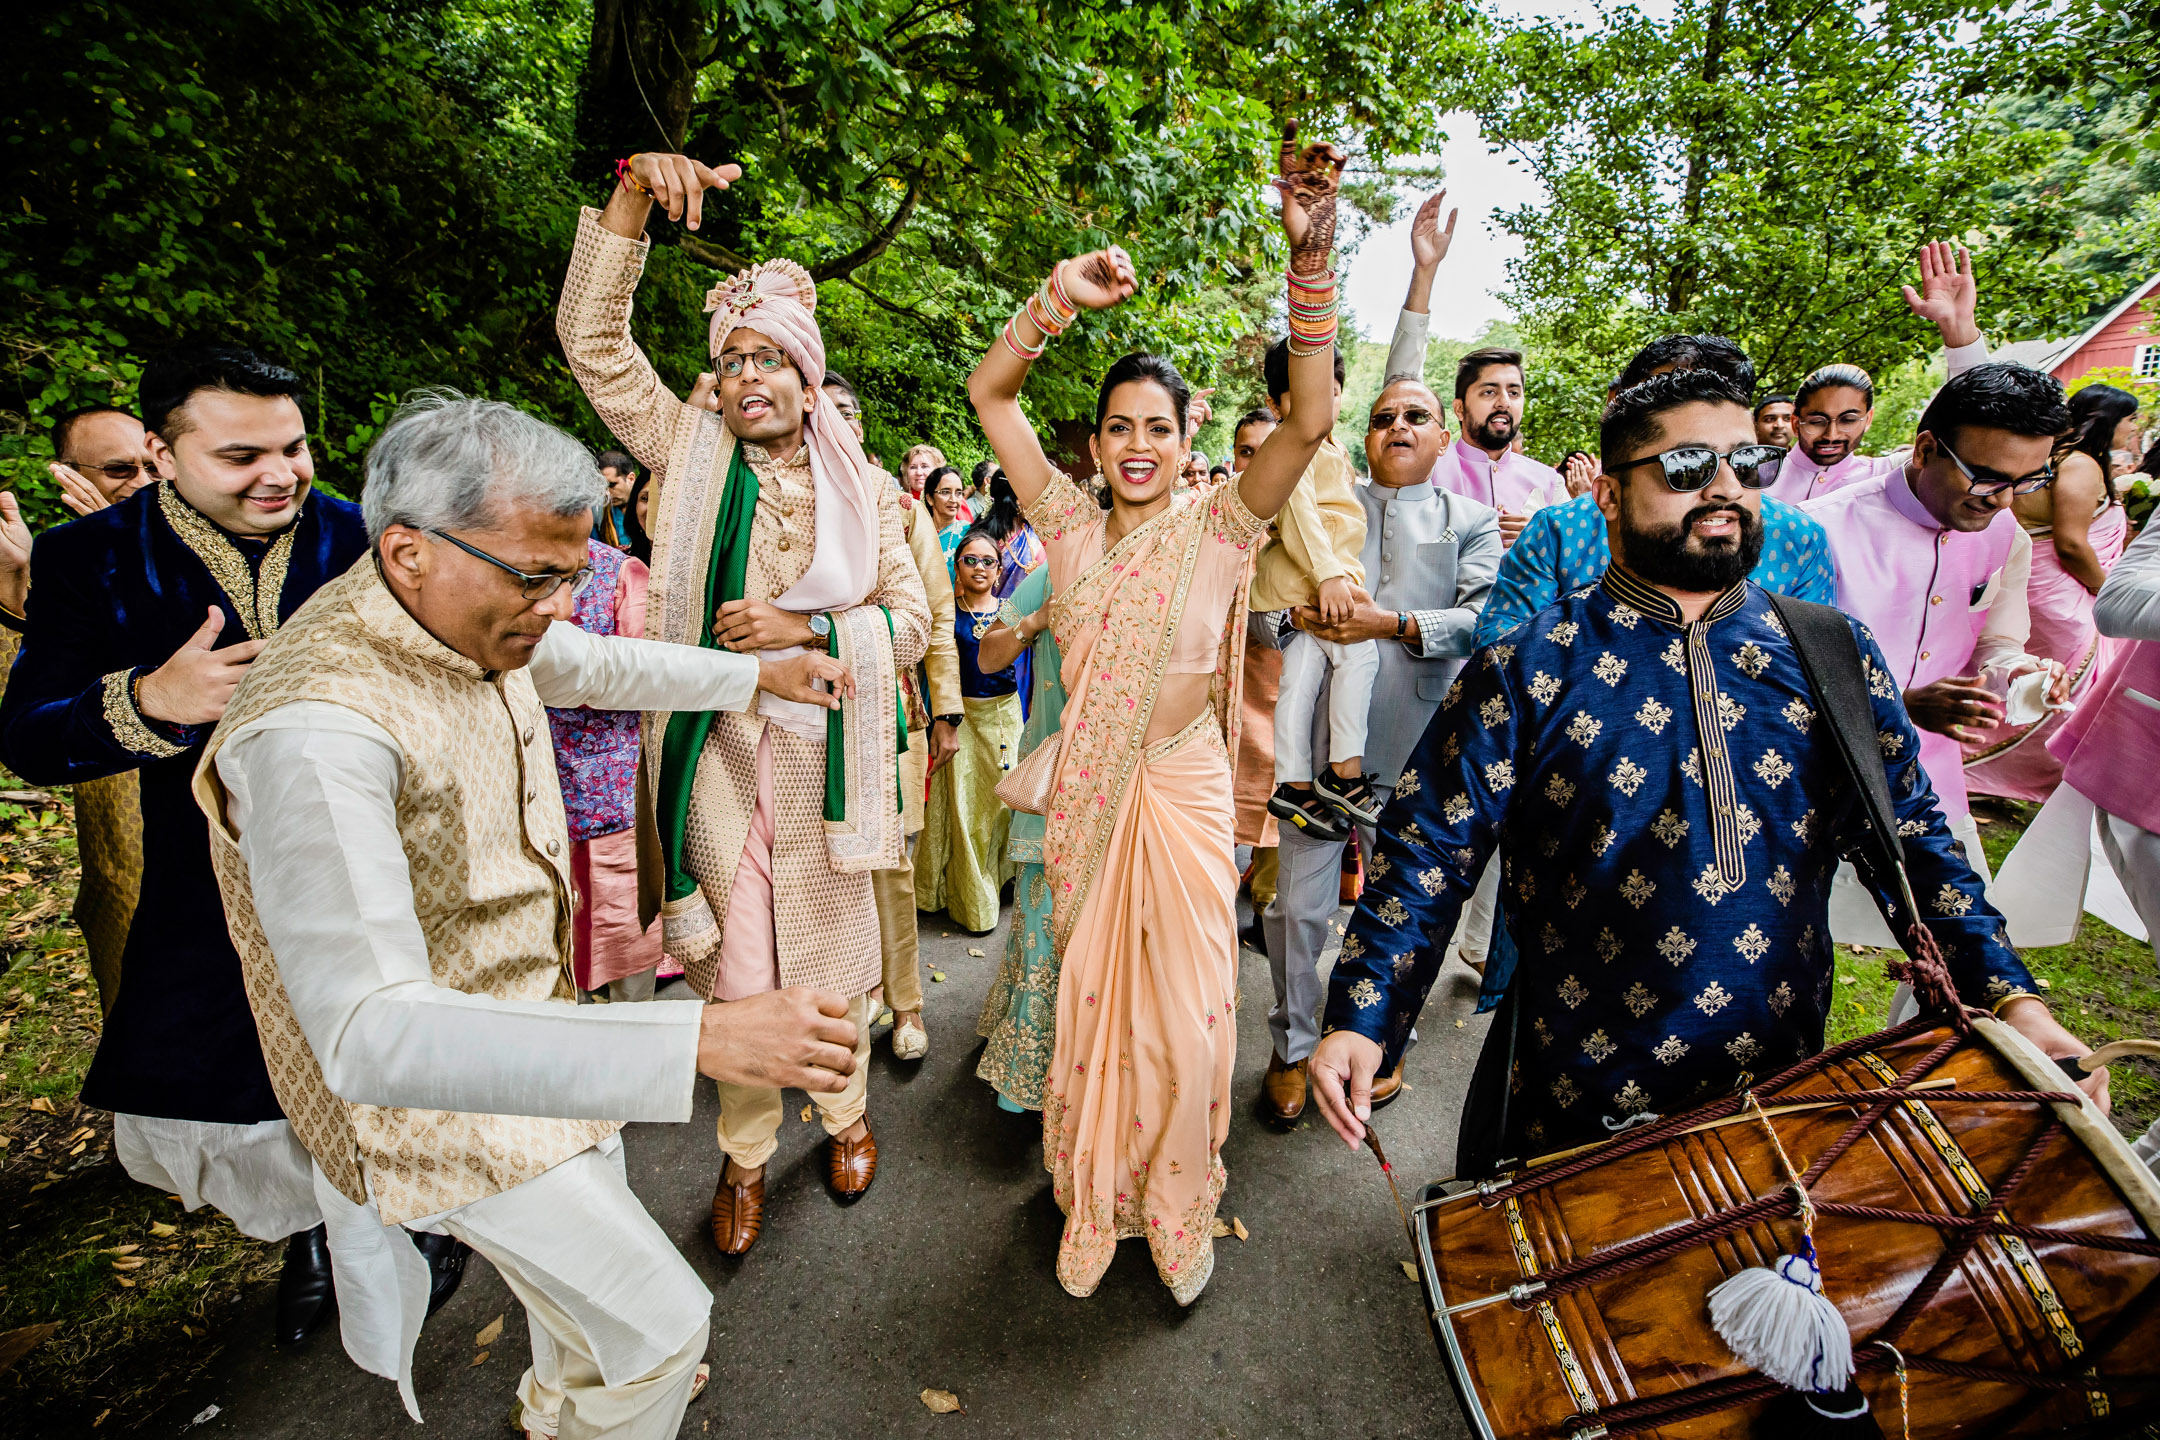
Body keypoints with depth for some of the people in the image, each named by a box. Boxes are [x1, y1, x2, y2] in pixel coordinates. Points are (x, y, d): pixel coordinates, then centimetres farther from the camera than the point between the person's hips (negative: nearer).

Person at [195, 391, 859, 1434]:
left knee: (593, 1233, 30)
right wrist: (698, 1040, -50)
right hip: (441, 1087, -8)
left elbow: (602, 667, 15)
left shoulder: (475, 613, -8)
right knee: (660, 1321, 3)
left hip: (527, 1011, 9)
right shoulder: (316, 730, -36)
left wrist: (756, 673, 17)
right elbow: (367, 1032, -41)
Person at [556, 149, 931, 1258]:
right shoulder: (691, 453, 4)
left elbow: (911, 621, 1)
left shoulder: (861, 488, 4)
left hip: (823, 751, 0)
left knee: (829, 947, 13)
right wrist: (632, 193, -12)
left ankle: (844, 1112, 39)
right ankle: (745, 1155, 31)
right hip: (717, 750, 0)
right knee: (737, 963, 8)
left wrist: (807, 630, -13)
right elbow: (592, 339, -2)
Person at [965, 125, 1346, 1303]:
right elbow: (988, 393, -2)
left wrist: (1311, 261, -27)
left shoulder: (1219, 527, -3)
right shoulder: (1071, 524, 1)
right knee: (1089, 1002, 15)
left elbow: (1309, 420, -17)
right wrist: (1057, 300, -17)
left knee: (1183, 1012, 8)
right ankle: (1094, 1203, 38)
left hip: (1183, 795, -1)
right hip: (1085, 797, 2)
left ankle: (1177, 1206, 36)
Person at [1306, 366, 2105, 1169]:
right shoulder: (1530, 667, -11)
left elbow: (1909, 840, 8)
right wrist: (1362, 1022, -19)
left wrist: (2006, 997, -4)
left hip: (1781, 1080, 4)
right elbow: (1428, 853, -13)